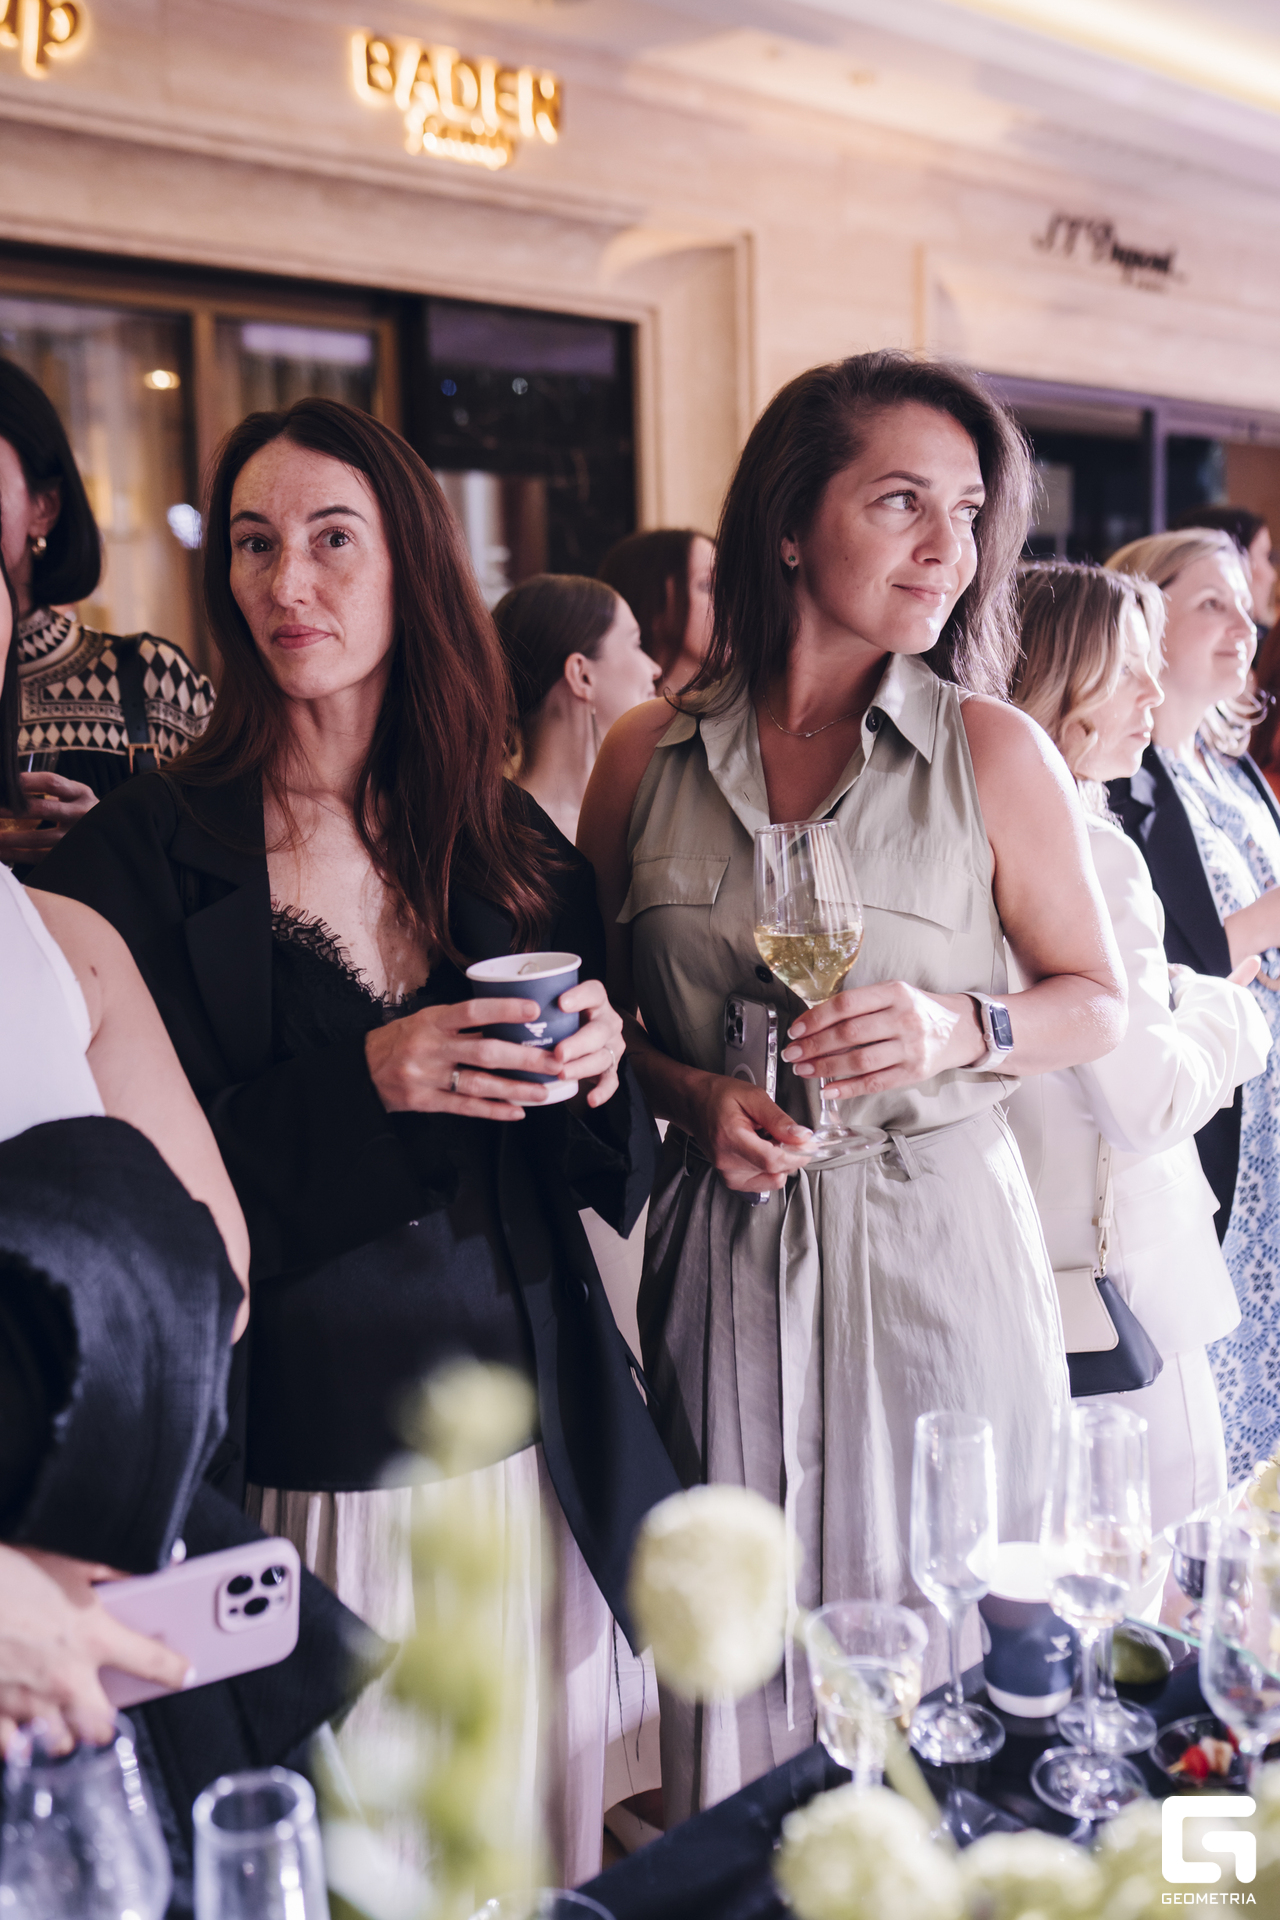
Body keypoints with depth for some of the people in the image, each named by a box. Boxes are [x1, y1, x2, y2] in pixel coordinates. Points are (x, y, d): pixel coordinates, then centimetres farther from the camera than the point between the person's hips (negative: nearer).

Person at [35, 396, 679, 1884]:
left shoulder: (516, 844, 6)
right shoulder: (143, 853, -5)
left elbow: (611, 1175, 11)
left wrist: (598, 1073, -10)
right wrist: (367, 1084, -20)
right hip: (296, 1467, -3)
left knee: (537, 1860, 15)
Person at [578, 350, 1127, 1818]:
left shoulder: (993, 750, -2)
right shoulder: (645, 757, 1)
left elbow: (1100, 1003, 4)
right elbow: (590, 1008, 10)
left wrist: (958, 1030, -15)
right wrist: (695, 1095, -9)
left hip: (939, 1245, -1)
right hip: (725, 1248, 1)